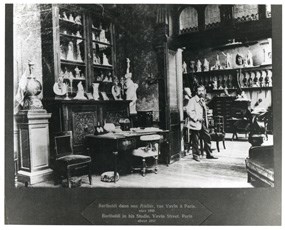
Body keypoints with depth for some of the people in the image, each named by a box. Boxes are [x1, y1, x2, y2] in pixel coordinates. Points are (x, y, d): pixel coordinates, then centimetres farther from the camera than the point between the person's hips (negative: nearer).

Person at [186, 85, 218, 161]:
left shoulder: (202, 100, 17)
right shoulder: (192, 100, -9)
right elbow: (189, 111, -18)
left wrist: (206, 121, 17)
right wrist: (196, 118, -22)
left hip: (203, 123, 8)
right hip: (195, 124, -8)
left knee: (207, 137, 10)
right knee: (195, 140, -1)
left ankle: (209, 154, 22)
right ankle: (196, 155, 13)